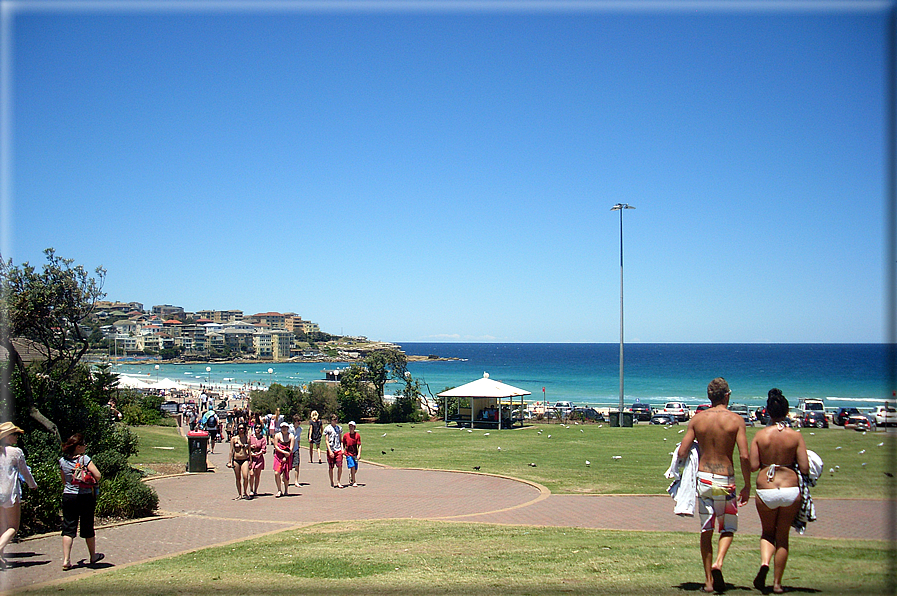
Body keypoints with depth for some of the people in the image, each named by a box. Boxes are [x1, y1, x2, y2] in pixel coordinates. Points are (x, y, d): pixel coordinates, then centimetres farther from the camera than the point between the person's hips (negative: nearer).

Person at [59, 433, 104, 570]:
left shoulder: (62, 461, 2)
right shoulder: (85, 459, -13)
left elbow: (64, 480, 13)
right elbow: (98, 476, -17)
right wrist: (94, 481, 5)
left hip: (68, 496, 3)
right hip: (86, 496, -3)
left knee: (68, 528, 4)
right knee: (88, 527, 10)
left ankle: (66, 560, -5)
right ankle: (93, 556, 26)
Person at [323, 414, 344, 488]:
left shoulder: (339, 428, 12)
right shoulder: (327, 428, -1)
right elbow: (326, 441, -3)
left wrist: (342, 449, 6)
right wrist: (330, 451, -11)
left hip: (338, 450, 3)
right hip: (331, 450, -3)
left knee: (340, 466, -7)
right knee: (331, 467, 4)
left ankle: (338, 482, 3)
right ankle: (332, 483, 15)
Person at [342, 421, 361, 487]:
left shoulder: (357, 435, -2)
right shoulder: (345, 435, 1)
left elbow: (359, 445, -4)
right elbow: (343, 445, 11)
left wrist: (359, 454, -12)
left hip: (355, 454, 2)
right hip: (348, 454, -2)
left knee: (355, 469, 7)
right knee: (352, 467, -17)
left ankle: (350, 480, 32)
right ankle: (353, 482, -10)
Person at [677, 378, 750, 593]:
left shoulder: (697, 419, 1)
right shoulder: (736, 420, -6)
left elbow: (682, 452, -3)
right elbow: (744, 456, -12)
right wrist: (747, 486, -2)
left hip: (703, 478, 2)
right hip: (725, 480, -2)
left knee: (706, 530, 11)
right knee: (728, 527, 15)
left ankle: (709, 580, 13)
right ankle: (718, 563, -10)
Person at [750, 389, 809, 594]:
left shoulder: (760, 435, -4)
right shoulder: (796, 436, -4)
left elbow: (753, 466, -7)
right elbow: (805, 469, -6)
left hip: (765, 491, 0)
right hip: (790, 489, 0)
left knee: (767, 533, 20)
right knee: (783, 536, 16)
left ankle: (764, 562, -8)